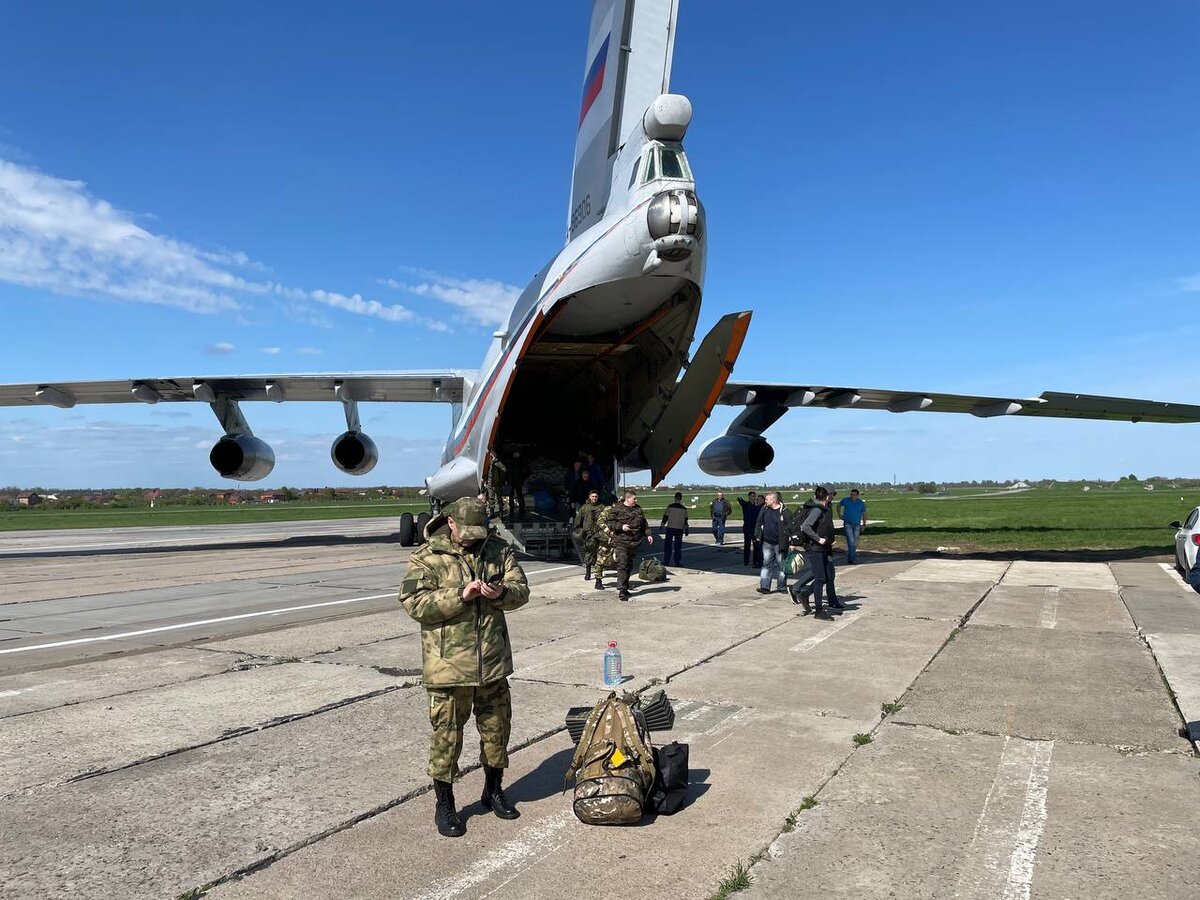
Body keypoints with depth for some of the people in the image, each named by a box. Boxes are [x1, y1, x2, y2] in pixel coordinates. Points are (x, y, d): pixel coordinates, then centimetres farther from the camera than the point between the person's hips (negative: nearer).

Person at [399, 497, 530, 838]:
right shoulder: (427, 557, -8)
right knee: (446, 735, 6)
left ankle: (493, 790, 39)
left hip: (493, 661, 4)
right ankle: (444, 804, 26)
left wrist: (500, 593, -18)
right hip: (448, 665, -4)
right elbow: (413, 603, -16)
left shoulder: (498, 550, 3)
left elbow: (521, 590, 4)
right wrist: (460, 596, -24)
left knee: (497, 728, 17)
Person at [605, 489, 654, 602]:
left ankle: (625, 588, 22)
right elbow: (609, 521, -5)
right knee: (622, 565, -12)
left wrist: (648, 534, 9)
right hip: (621, 542, -6)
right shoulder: (617, 509, -4)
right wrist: (621, 526, -16)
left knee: (629, 566, 11)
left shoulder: (638, 509, 14)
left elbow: (644, 524, 21)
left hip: (634, 542, 6)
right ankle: (621, 590, -14)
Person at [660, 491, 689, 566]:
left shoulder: (670, 507, -5)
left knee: (668, 545, 6)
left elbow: (665, 517, -2)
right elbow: (686, 520, 5)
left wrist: (662, 526, 6)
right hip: (679, 529, 1)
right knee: (678, 546, 9)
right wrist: (686, 529, 13)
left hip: (670, 528, -1)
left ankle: (666, 561, 6)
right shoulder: (684, 509, 1)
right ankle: (677, 562, 9)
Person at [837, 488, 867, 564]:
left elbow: (864, 514, 9)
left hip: (857, 525, 3)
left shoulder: (861, 503, -1)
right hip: (847, 524, -3)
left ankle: (851, 560, 19)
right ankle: (850, 559, -14)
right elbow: (839, 505, 15)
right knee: (851, 541, -17)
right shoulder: (846, 500, -5)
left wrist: (864, 525, 3)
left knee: (855, 544, 7)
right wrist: (840, 515, 10)